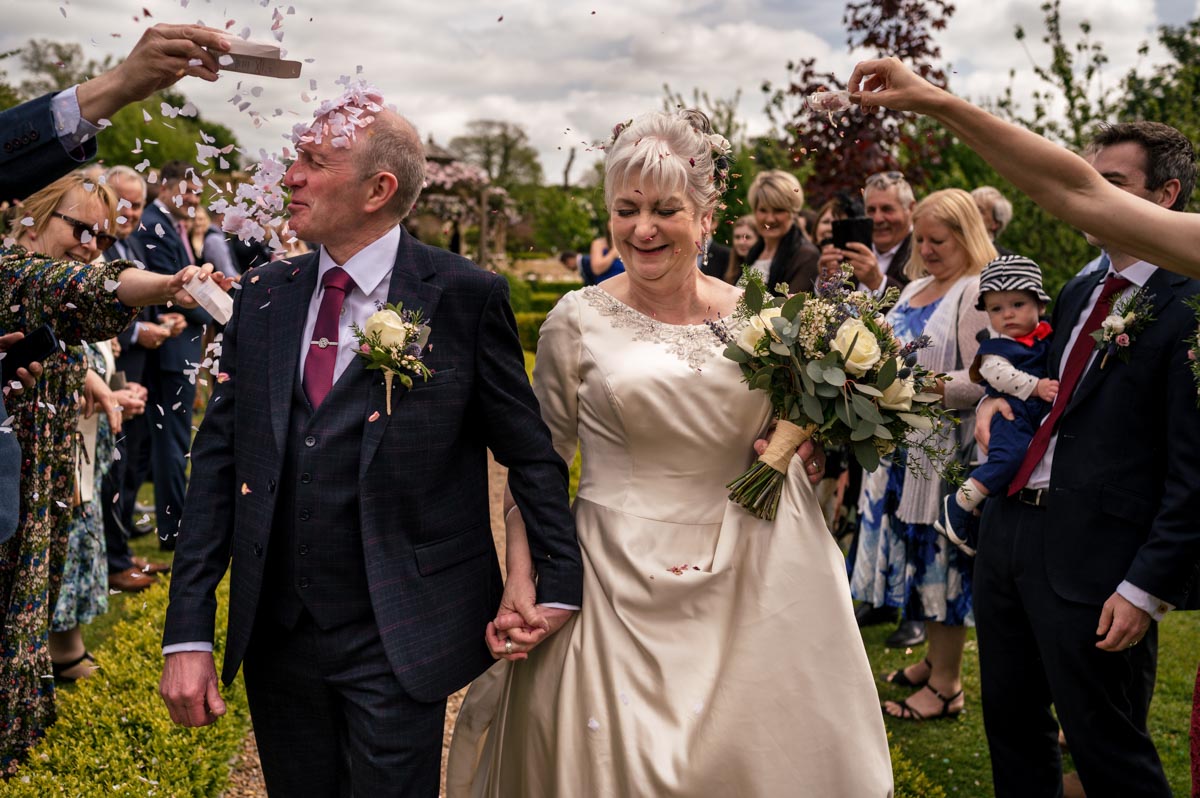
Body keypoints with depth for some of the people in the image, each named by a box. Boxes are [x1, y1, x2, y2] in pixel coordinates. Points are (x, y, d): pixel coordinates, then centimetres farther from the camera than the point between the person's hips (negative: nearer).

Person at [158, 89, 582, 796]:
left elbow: (531, 454, -2)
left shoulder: (466, 297, -8)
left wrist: (559, 588, -3)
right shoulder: (263, 296, 5)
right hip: (274, 637, 5)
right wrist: (189, 633, -2)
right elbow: (219, 465, 2)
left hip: (398, 640, -4)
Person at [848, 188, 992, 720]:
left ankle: (946, 684, 13)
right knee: (917, 553, 15)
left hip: (944, 450, -8)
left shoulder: (977, 294, -13)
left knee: (939, 554, 0)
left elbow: (980, 383, -21)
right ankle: (935, 660, 31)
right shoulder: (916, 287, 13)